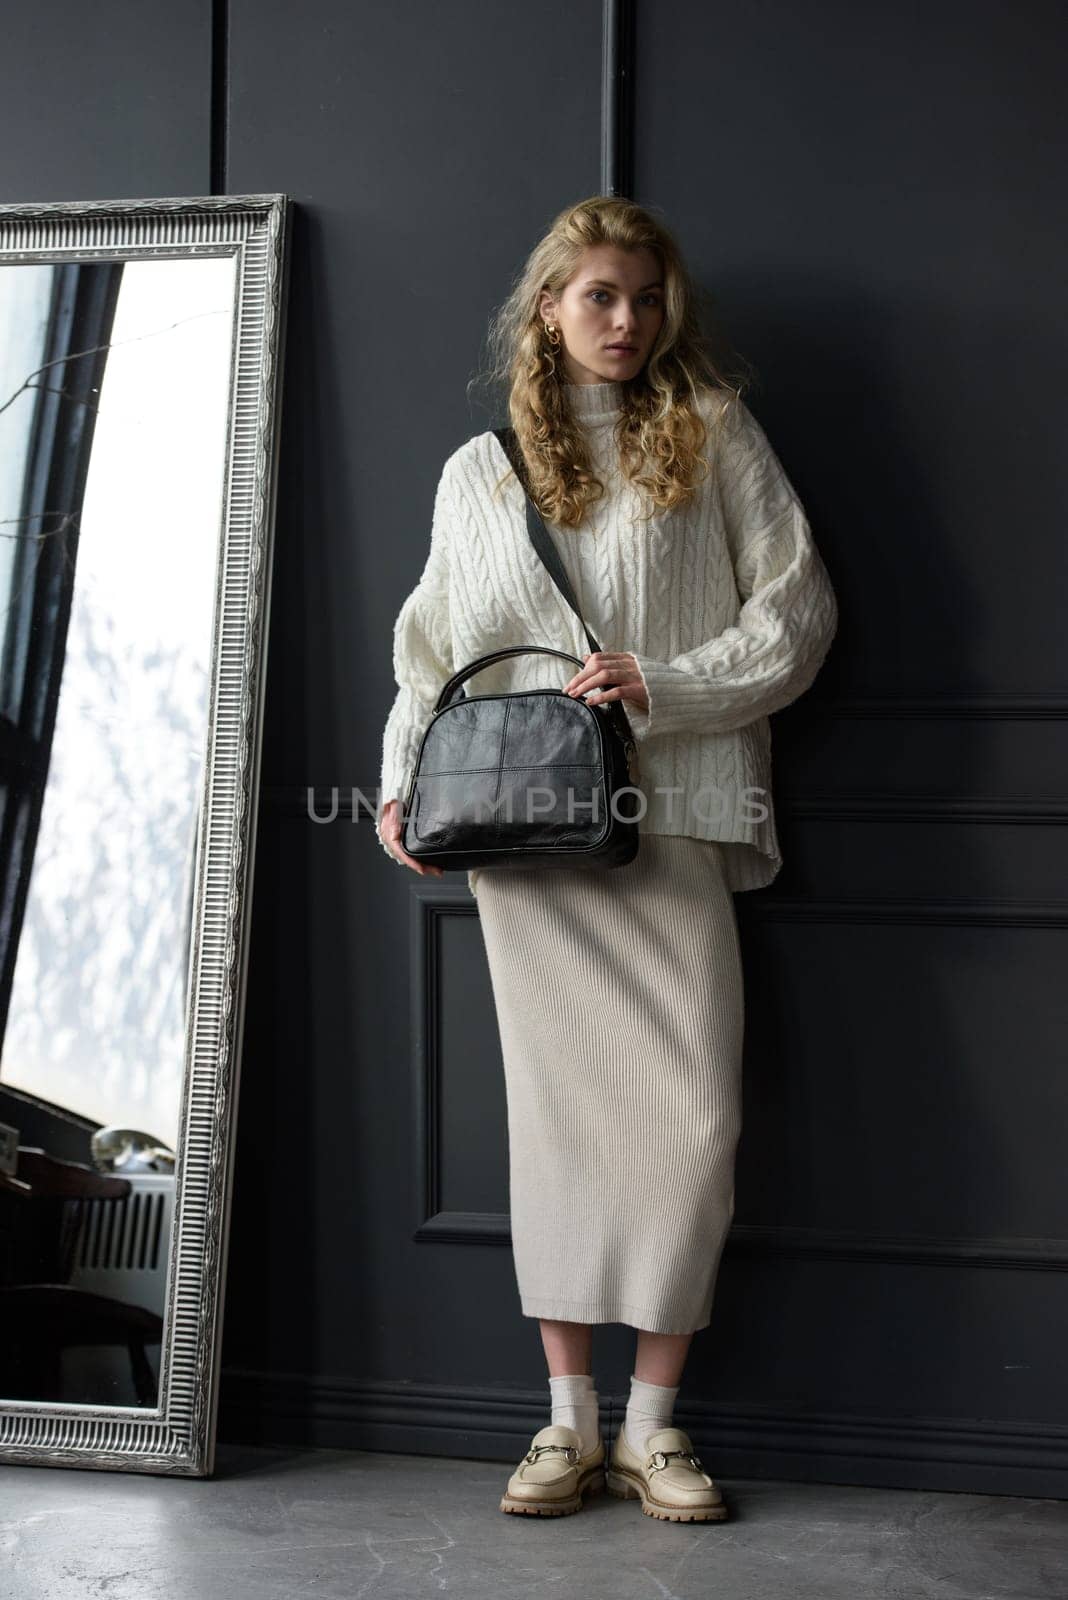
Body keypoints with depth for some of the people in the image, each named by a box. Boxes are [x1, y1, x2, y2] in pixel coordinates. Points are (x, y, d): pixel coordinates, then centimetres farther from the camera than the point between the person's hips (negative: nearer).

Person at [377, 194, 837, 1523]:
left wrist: (666, 686, -9)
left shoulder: (714, 436, 10)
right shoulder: (479, 472, 15)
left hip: (671, 818, -1)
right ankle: (570, 1420, 10)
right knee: (554, 1110, 1)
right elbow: (435, 650, 17)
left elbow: (799, 608, 4)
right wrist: (404, 784, 3)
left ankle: (653, 1423, 6)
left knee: (691, 1118, -7)